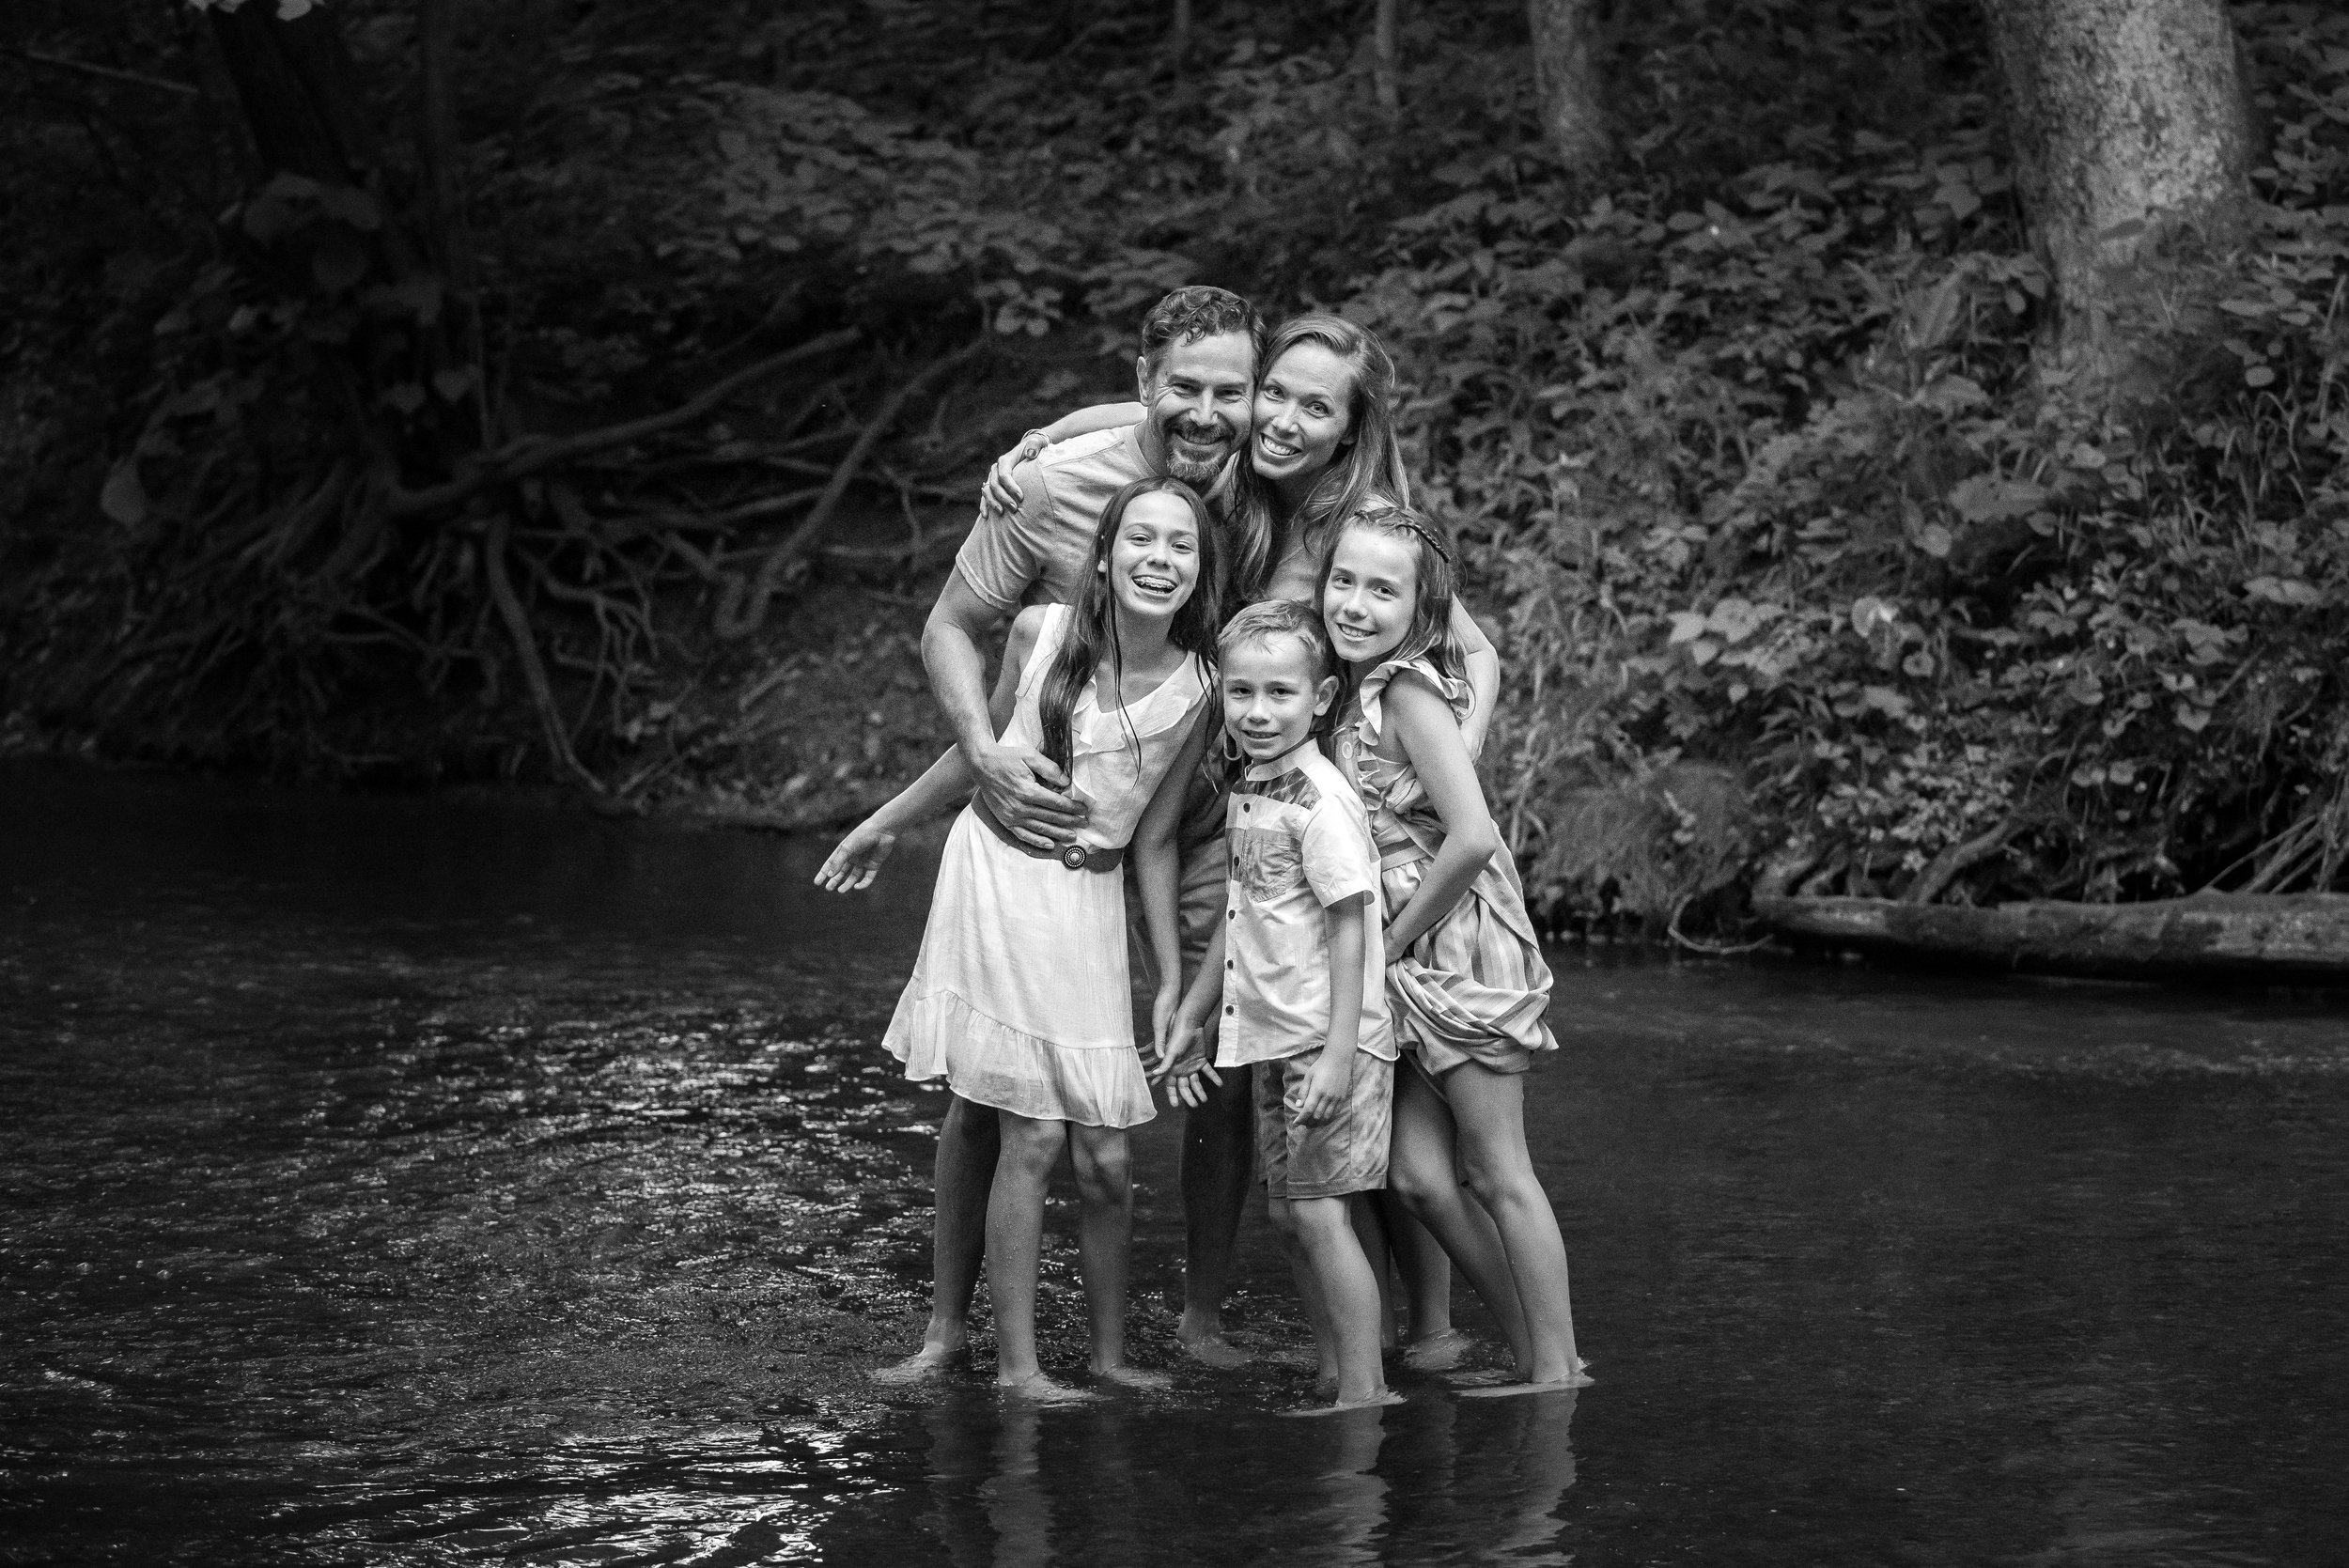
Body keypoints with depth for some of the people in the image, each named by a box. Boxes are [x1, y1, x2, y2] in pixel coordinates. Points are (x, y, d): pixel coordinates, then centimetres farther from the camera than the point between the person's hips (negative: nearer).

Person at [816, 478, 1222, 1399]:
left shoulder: (1194, 692, -5)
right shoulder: (1041, 633, -8)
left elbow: (1153, 844, 4)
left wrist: (1174, 983, 6)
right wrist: (883, 826, 20)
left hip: (1091, 902, 2)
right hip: (998, 873, -2)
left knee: (1103, 1158, 0)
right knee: (1032, 1138, -7)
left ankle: (1110, 1353, 19)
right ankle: (1015, 1363, 2)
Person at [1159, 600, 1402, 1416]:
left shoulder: (1321, 803, -15)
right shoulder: (1246, 796, 11)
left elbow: (1349, 928, -18)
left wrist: (1339, 1053, -22)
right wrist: (1191, 1018, 26)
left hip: (1327, 1040, -9)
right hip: (1270, 1040, 9)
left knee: (1317, 1209, -10)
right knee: (1288, 1216, 11)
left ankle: (1365, 1391, -5)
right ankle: (1334, 1378, 20)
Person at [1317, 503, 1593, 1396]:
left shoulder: (1408, 690, -15)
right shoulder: (1354, 693, 10)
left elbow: (1472, 837, -25)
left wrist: (1393, 939, -15)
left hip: (1461, 946, -8)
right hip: (1411, 964, 8)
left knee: (1499, 1174, -2)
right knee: (1420, 1175, 5)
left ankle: (1557, 1367, 5)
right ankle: (1533, 1356, 14)